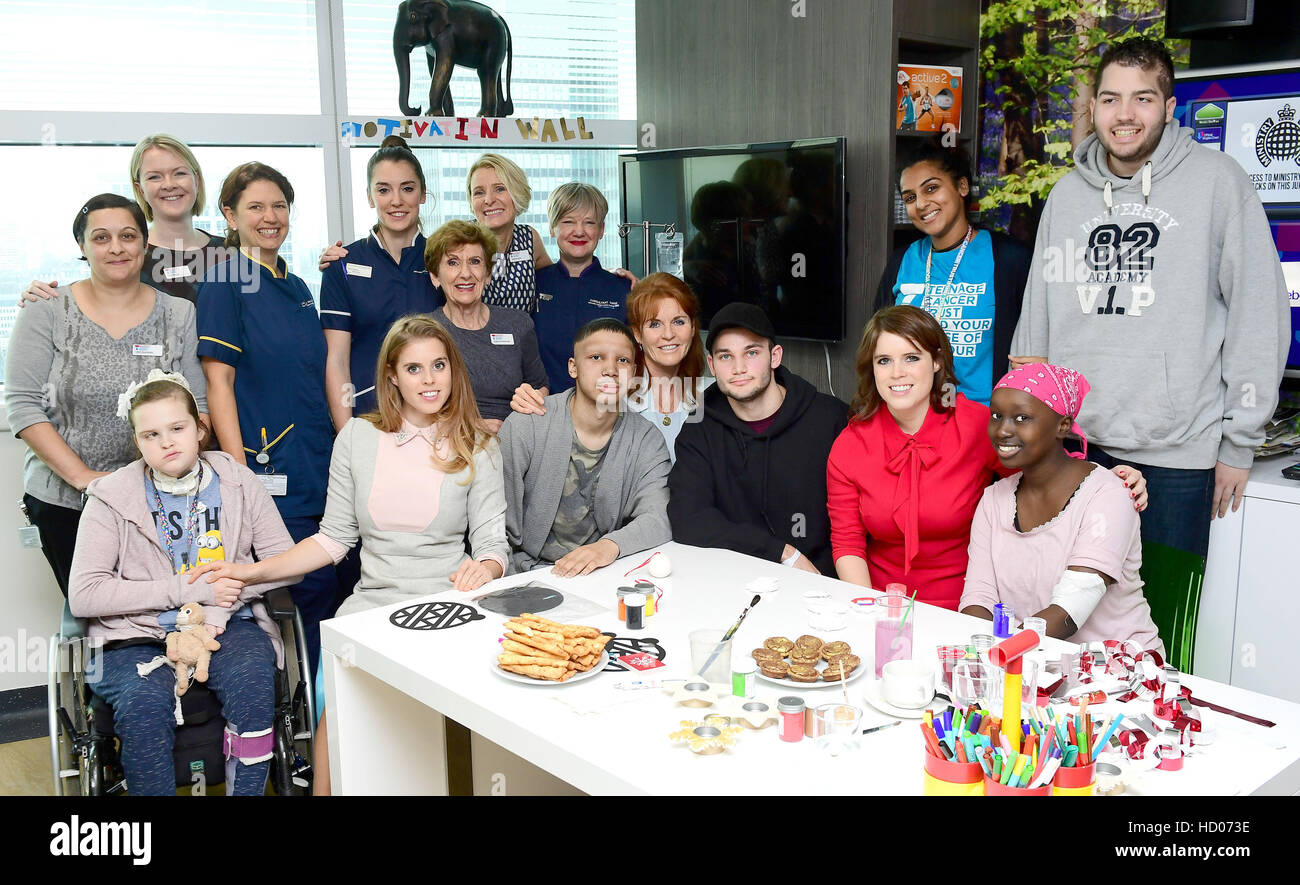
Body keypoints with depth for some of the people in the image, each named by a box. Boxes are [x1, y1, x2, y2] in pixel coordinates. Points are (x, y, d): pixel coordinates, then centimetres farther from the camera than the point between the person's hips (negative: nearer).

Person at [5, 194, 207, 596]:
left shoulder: (179, 315, 4)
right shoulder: (48, 313, 1)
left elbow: (199, 407, 1)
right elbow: (23, 406, -5)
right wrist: (83, 476, -14)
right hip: (65, 502, 0)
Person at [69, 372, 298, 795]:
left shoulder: (237, 483, 5)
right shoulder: (113, 499, -1)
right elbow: (83, 596, -10)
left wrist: (220, 604, -13)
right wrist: (189, 589, -15)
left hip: (225, 626, 1)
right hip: (138, 635, -1)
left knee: (251, 676, -32)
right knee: (143, 702, -32)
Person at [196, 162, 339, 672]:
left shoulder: (297, 287, 17)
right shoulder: (225, 282, -4)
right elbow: (218, 382, -9)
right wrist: (239, 473, -15)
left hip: (320, 466, 7)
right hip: (269, 470, -7)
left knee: (342, 586, 5)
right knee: (316, 589, -8)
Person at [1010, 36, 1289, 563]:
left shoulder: (1216, 180, -3)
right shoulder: (1068, 193, 10)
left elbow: (1259, 314, -4)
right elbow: (1036, 312, 14)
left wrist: (1240, 441, -4)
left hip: (1177, 456, -3)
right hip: (1075, 442, 4)